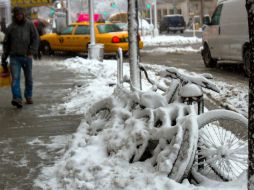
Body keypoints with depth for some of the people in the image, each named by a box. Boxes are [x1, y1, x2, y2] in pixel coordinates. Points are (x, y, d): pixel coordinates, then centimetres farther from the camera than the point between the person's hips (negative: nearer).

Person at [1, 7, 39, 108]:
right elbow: (6, 43, 11)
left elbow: (35, 39, -1)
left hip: (27, 57, 0)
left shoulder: (30, 25, 1)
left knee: (28, 78, 11)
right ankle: (17, 99, -21)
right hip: (14, 57, 0)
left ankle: (28, 96, 27)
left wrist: (31, 52, -12)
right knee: (15, 78, -13)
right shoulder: (10, 27, 4)